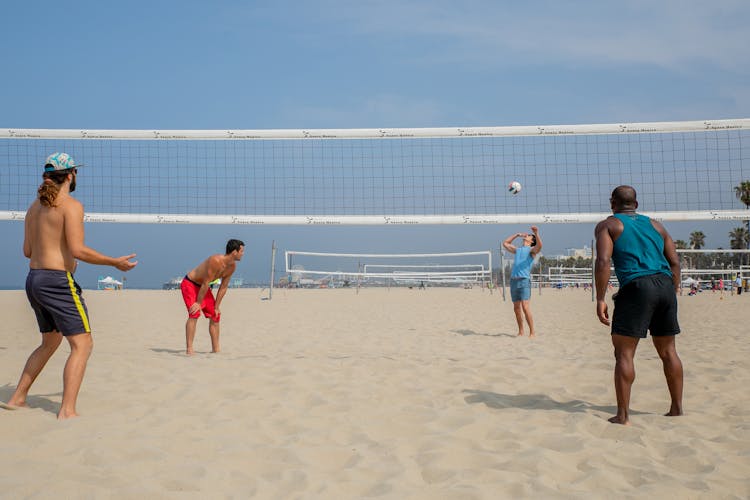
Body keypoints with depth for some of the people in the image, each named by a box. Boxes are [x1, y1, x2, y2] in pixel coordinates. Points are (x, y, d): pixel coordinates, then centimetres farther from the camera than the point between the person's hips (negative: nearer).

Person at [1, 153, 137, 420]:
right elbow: (78, 250, -19)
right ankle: (67, 410, -11)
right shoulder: (71, 205, -11)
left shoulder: (35, 206, 14)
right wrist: (116, 262, -11)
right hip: (58, 280, -9)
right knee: (82, 344, -5)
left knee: (50, 342, 24)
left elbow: (27, 250, 17)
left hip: (33, 279, 9)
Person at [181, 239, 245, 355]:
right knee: (194, 313, -23)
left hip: (203, 287, 8)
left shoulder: (232, 266, -8)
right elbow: (206, 283, -28)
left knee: (215, 315, 7)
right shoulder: (216, 261, -33)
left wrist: (216, 307, 0)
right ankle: (189, 349, -22)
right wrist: (199, 303, -22)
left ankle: (216, 349, 15)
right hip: (189, 284, -8)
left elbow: (223, 288, -1)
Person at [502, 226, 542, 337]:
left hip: (524, 280, -6)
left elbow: (539, 245, -17)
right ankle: (521, 332, 16)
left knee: (525, 307, -14)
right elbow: (505, 243, 36)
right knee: (516, 308, 8)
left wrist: (536, 234, -34)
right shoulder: (517, 250, 24)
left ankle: (532, 332, -8)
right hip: (513, 280, 6)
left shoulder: (531, 250, 5)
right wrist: (517, 235, 29)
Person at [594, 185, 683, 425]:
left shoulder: (607, 225, 8)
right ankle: (677, 407, 24)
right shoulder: (655, 225, 23)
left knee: (624, 352, -1)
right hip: (665, 285, 6)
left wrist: (600, 299, -8)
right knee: (668, 351, 17)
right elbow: (675, 263, 17)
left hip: (636, 287, -5)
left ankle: (623, 415, -3)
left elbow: (603, 261, -8)